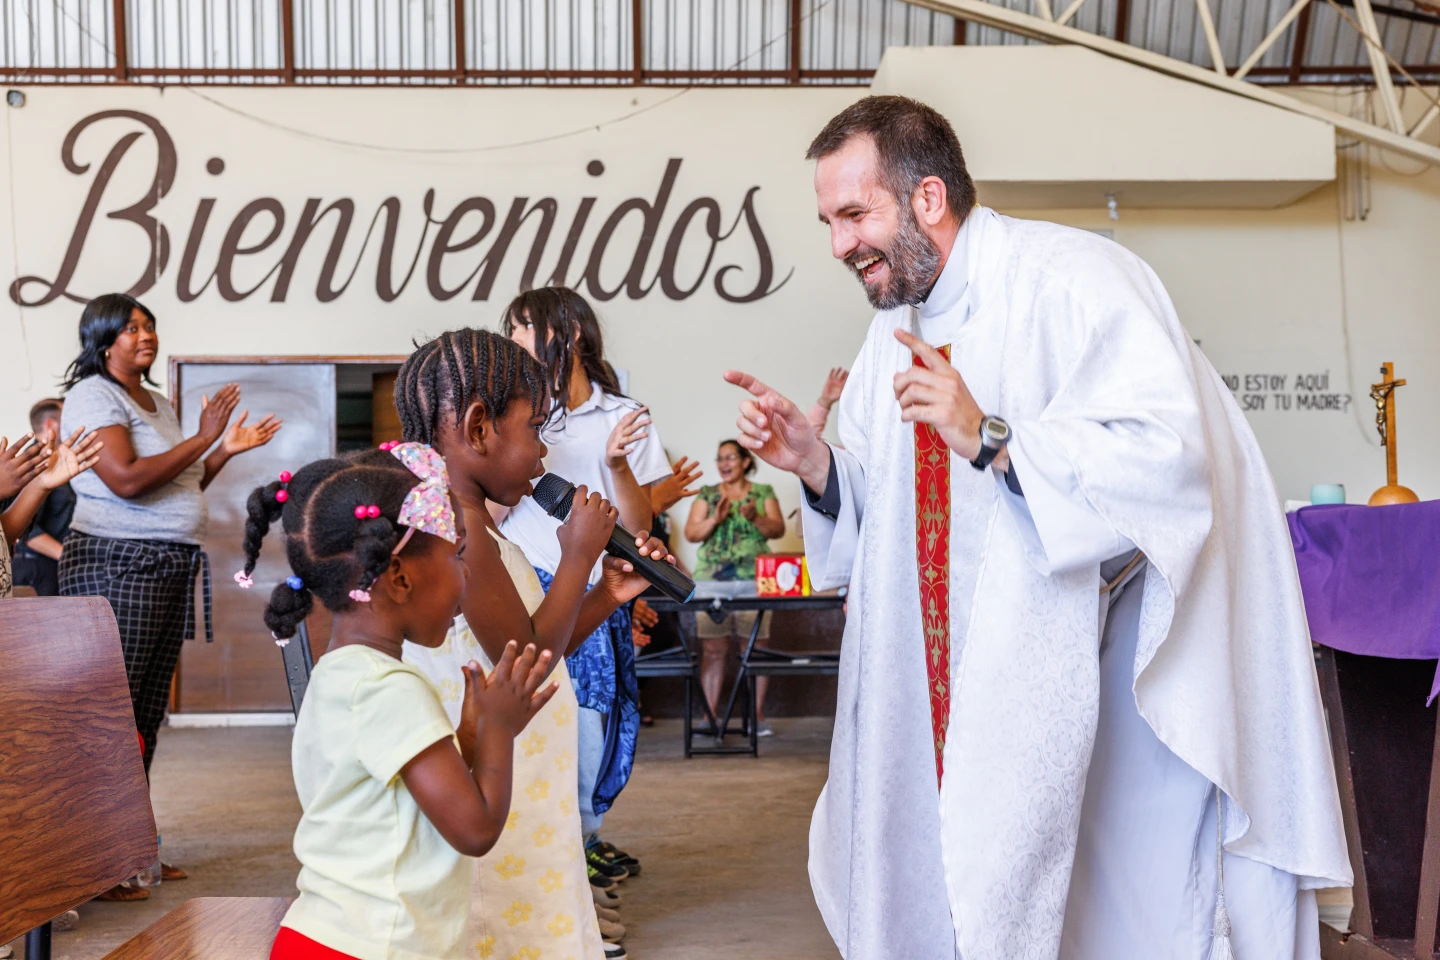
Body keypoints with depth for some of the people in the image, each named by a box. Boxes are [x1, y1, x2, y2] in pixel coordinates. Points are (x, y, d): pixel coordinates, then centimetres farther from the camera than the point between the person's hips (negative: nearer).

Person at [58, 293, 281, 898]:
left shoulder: (158, 405, 20)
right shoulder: (93, 396, -7)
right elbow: (127, 480, -20)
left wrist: (227, 449, 13)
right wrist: (203, 439, -15)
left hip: (171, 568, 9)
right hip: (116, 565, -9)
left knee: (146, 717, 10)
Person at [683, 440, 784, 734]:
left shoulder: (763, 493, 12)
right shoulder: (706, 495, 14)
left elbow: (778, 530, 3)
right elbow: (691, 533, 5)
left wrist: (755, 518, -15)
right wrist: (716, 519, -11)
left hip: (753, 580, -1)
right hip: (712, 580, 1)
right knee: (713, 651, -2)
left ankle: (758, 715, 5)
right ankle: (710, 716, 4)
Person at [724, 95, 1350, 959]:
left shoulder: (1071, 279, -16)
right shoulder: (898, 330, 8)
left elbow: (1170, 455, -27)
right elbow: (886, 518, 12)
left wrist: (989, 439, -30)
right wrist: (816, 464, -7)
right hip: (973, 684, 7)